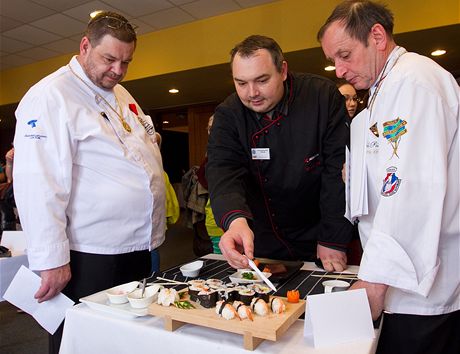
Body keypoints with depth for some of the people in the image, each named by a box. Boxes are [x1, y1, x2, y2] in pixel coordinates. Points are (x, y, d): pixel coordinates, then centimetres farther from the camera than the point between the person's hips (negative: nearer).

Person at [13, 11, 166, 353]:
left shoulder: (121, 95, 13)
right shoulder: (50, 96, -12)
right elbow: (38, 185, -19)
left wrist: (149, 141, 4)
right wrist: (52, 260, -19)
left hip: (138, 247, 8)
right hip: (88, 255, -8)